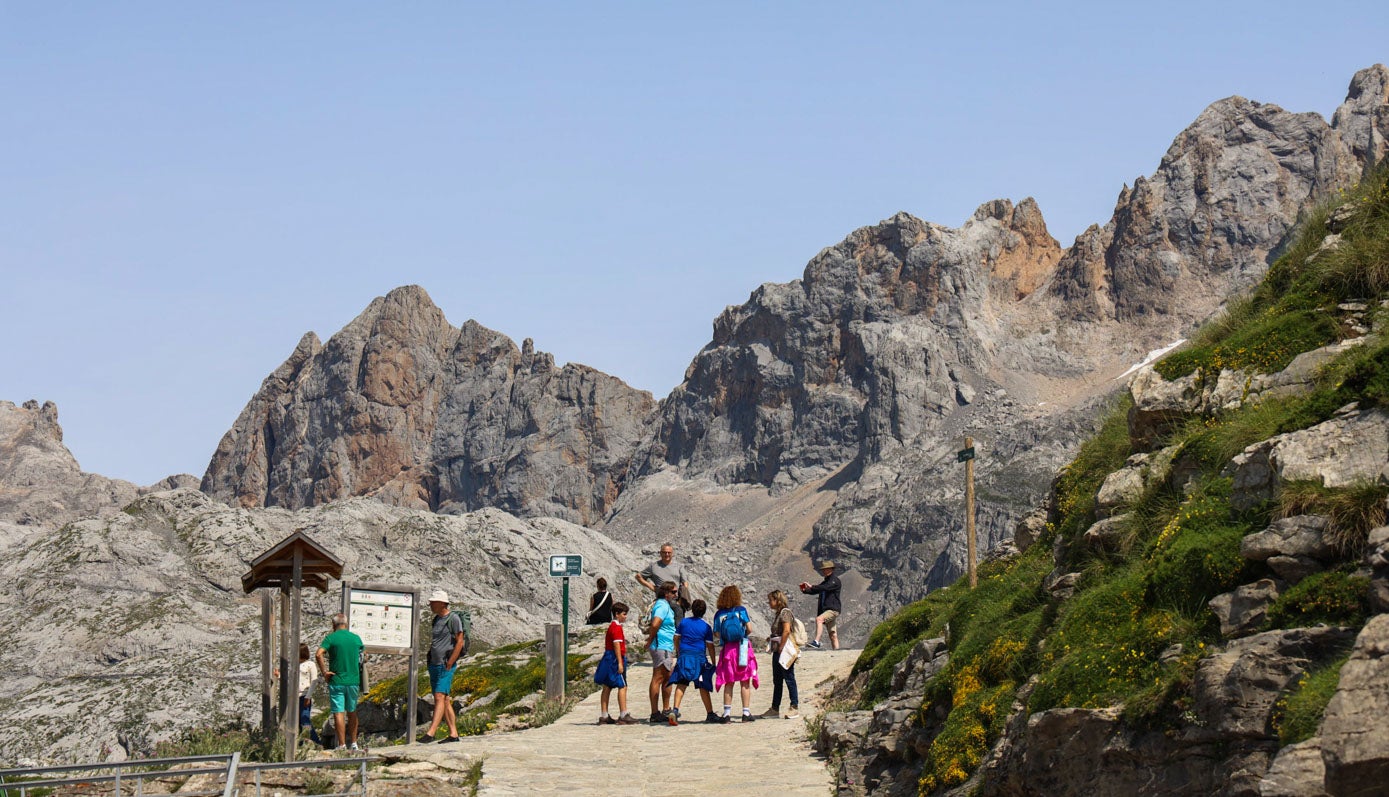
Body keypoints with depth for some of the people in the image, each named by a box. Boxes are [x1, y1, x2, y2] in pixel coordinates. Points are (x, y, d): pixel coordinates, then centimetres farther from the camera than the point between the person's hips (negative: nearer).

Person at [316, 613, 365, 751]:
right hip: (353, 680, 4)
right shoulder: (356, 638, 6)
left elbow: (319, 654, -20)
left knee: (339, 713, -3)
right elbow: (362, 658, 15)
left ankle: (342, 746, -6)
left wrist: (324, 672, -12)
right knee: (352, 713, 16)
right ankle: (353, 744, 20)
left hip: (336, 681, -3)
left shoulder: (331, 638, -6)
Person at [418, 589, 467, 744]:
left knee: (440, 698, -15)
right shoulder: (436, 619, 16)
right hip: (434, 665, 9)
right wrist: (430, 664, 14)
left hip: (446, 666, -9)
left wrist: (449, 665, -16)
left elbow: (460, 642, -12)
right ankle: (453, 734, 10)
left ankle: (430, 733, -24)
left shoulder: (453, 618, -9)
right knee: (445, 700, 7)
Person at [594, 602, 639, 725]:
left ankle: (604, 716, 10)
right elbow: (617, 645, -19)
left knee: (607, 687, 9)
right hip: (615, 659, -10)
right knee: (622, 686, -8)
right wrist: (620, 663, -21)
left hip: (608, 658, 10)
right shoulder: (617, 627, -13)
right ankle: (623, 716, -9)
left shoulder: (611, 626, 17)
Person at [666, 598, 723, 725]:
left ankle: (675, 709, -20)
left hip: (684, 656, 2)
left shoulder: (683, 622, 7)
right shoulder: (706, 627, 0)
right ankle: (710, 714, 11)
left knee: (681, 684, -1)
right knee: (703, 687, 4)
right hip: (699, 658, -2)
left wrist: (679, 653, 27)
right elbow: (710, 646, 2)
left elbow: (676, 638, 14)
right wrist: (713, 663, 8)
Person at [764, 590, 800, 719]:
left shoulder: (785, 613, -13)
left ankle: (794, 708, -2)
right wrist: (770, 639, 9)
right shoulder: (777, 613, 16)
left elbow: (786, 631, -22)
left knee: (789, 679, -6)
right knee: (777, 681, 13)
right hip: (777, 652, 10)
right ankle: (775, 709, 19)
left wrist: (780, 648, -20)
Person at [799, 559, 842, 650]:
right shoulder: (825, 582, 23)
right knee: (833, 634, 7)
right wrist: (805, 590, -3)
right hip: (825, 610, 9)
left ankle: (816, 641, -39)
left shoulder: (835, 580, -5)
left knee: (819, 619, -30)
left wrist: (811, 587, -27)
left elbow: (825, 588, -22)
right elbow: (814, 591, 17)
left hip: (833, 609, -9)